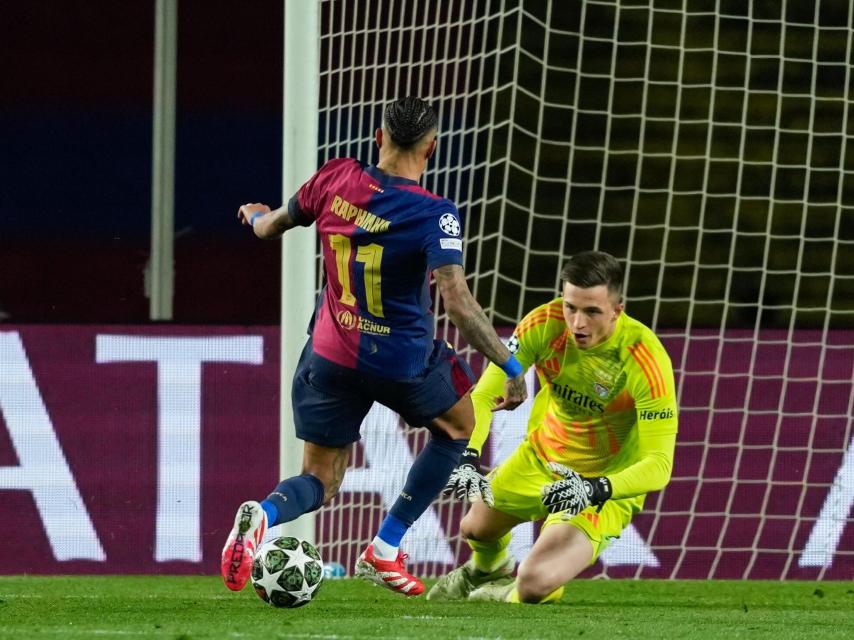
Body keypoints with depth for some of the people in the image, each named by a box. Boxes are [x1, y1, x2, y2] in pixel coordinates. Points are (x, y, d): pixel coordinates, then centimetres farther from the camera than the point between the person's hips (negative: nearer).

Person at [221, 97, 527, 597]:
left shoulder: (335, 180, -6)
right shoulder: (434, 214, -20)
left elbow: (270, 228, 11)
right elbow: (458, 302, -28)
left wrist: (256, 215, 36)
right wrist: (511, 367, -20)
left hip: (330, 357, 4)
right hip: (403, 362, -4)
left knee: (320, 484, 14)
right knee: (459, 425, 28)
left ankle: (262, 515, -25)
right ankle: (384, 552, 22)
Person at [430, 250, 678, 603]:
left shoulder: (646, 359, -32)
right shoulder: (545, 324, -21)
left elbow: (658, 464, -34)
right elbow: (483, 395, -18)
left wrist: (596, 490, -50)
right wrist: (468, 456, -36)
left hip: (609, 484, -5)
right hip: (543, 456, 5)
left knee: (534, 583, -22)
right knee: (475, 528, 26)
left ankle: (510, 597, 18)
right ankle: (486, 571, 66)